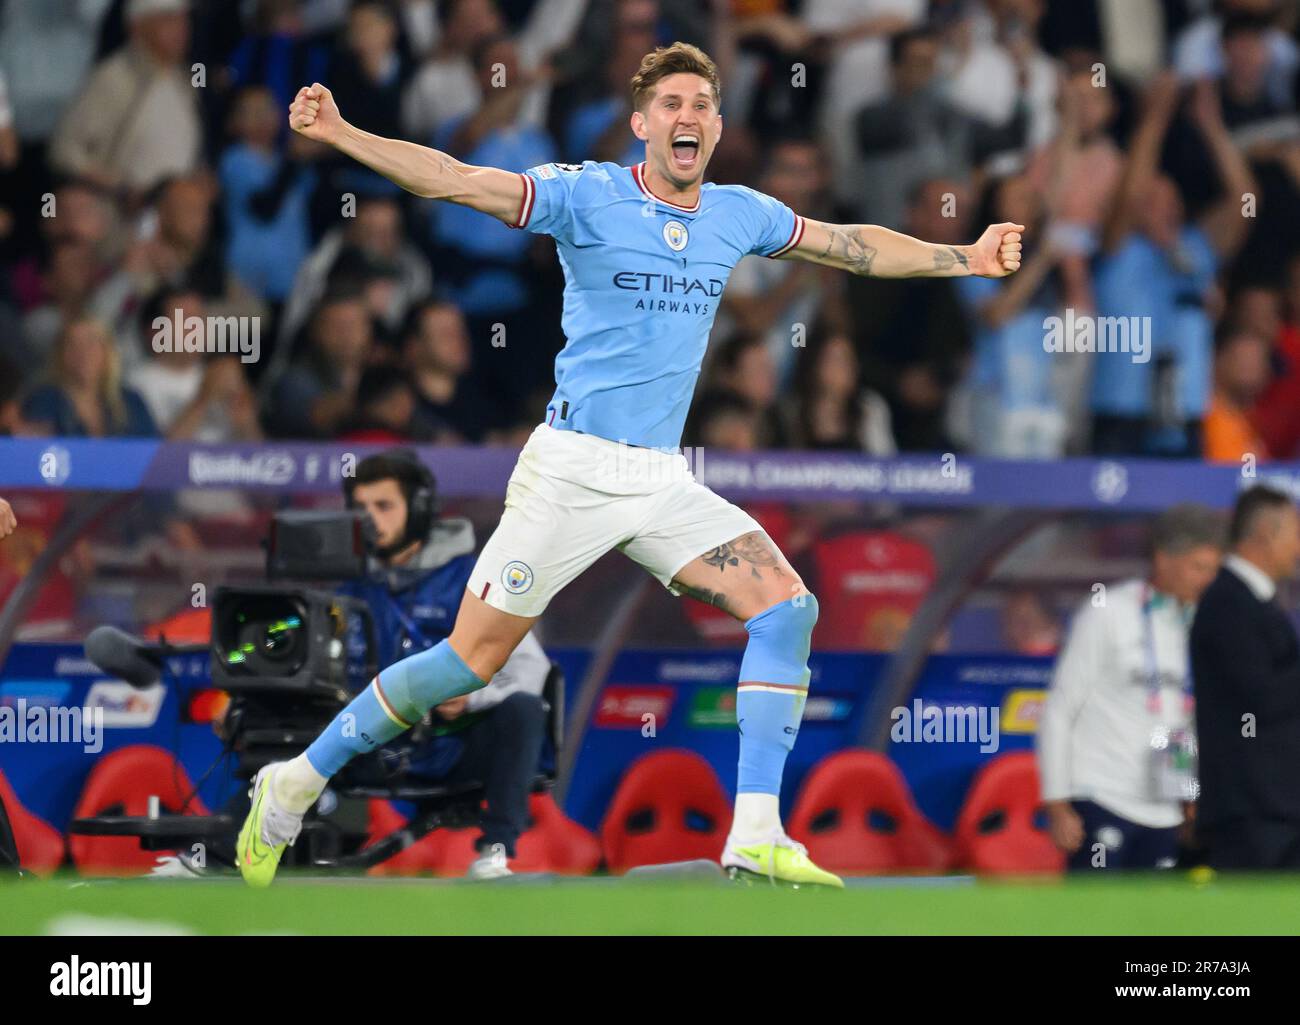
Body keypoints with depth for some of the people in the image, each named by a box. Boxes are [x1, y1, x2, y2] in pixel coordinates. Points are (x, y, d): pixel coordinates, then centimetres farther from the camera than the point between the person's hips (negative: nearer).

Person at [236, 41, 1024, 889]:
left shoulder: (740, 215, 9)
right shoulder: (587, 196, -7)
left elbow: (852, 245, 24)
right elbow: (454, 180, -15)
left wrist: (967, 259, 26)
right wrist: (341, 134, -27)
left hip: (663, 482, 5)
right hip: (570, 469, -5)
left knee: (787, 605, -13)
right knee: (470, 662, -5)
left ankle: (756, 836, -13)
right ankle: (296, 785, 12)